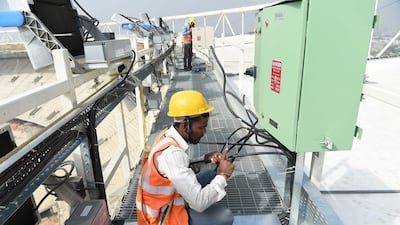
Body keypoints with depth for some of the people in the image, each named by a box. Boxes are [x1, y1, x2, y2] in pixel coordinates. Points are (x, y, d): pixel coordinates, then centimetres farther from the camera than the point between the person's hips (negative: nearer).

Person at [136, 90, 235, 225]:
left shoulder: (168, 135, -7)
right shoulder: (171, 153, -33)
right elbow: (199, 203, -31)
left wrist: (205, 158, -4)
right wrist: (223, 175, -17)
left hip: (166, 201, 8)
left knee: (210, 175, 9)